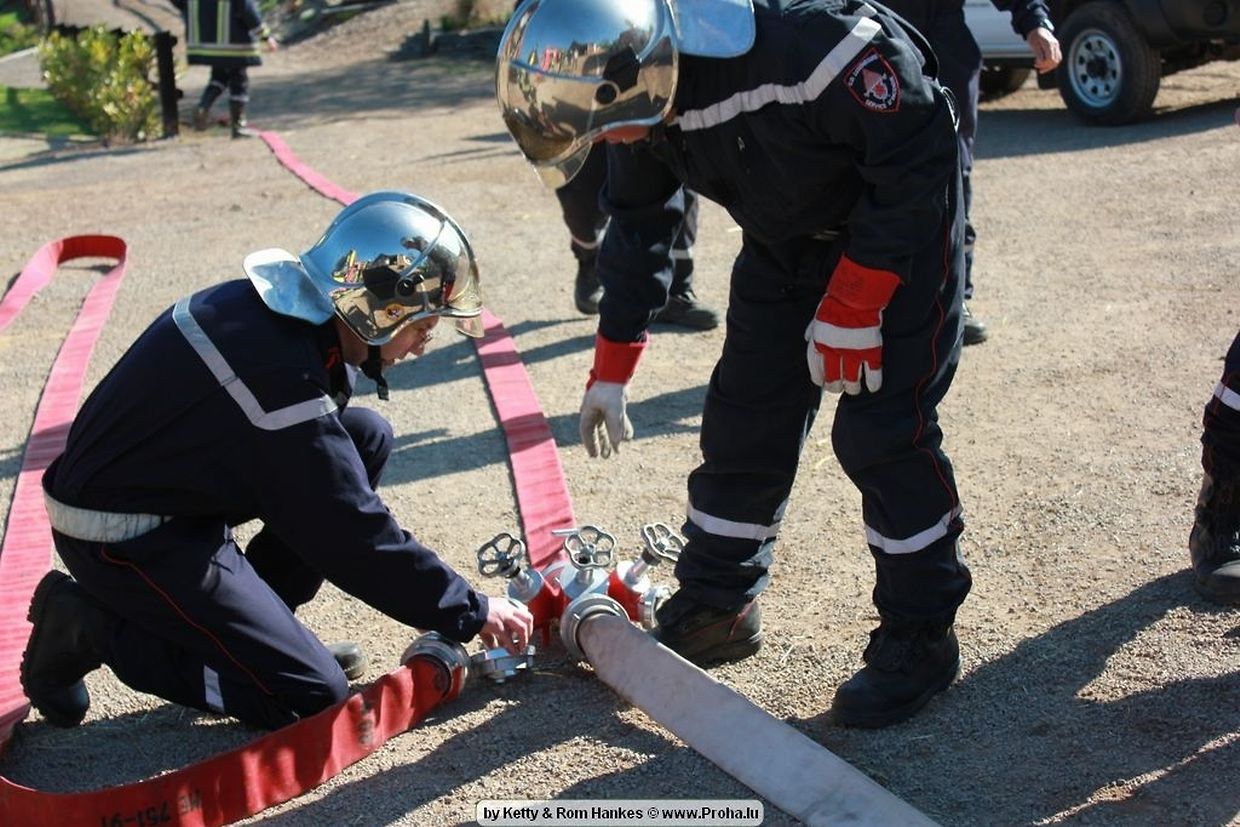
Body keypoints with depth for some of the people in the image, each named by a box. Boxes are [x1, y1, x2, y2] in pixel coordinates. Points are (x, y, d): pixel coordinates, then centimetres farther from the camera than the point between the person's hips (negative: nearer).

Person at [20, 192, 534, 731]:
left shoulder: (271, 302, -1)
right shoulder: (279, 372, -29)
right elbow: (351, 534, -23)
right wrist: (470, 614, -13)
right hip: (122, 539, -9)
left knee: (368, 436, 3)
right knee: (314, 697, -9)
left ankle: (245, 624, 8)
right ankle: (94, 628, -1)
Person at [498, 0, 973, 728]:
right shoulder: (643, 101, -13)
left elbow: (917, 155, -29)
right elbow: (638, 230, 3)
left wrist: (850, 312, -26)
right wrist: (611, 373, 8)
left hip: (901, 222, -7)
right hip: (788, 237, 7)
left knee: (883, 432, -12)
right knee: (744, 420, 6)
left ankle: (921, 638, 3)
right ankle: (715, 610, 22)